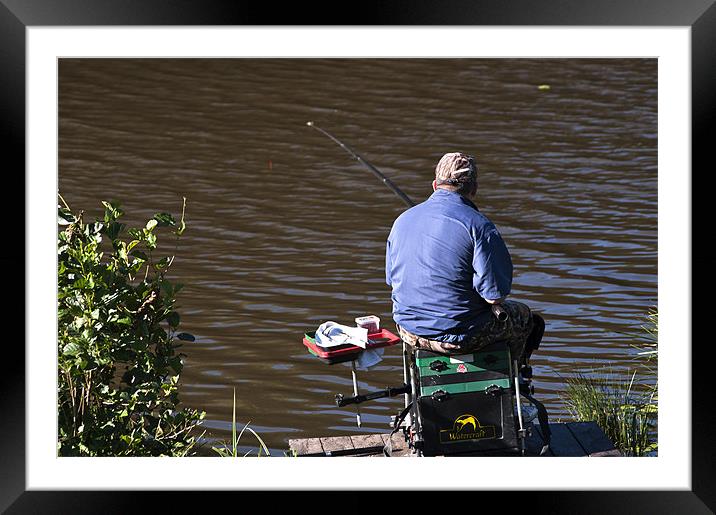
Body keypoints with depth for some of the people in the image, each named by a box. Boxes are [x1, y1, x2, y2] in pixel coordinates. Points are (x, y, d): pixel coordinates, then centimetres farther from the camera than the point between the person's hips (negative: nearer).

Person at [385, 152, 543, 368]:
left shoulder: (402, 220, 2)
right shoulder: (479, 225, -17)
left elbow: (392, 280, 13)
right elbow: (495, 295, -18)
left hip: (410, 333, 6)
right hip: (460, 336, -6)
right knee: (526, 317, 22)